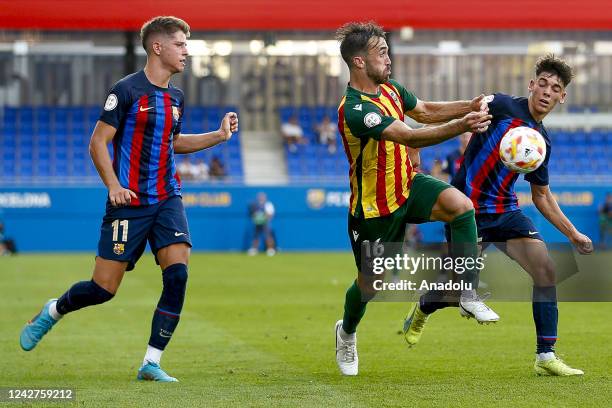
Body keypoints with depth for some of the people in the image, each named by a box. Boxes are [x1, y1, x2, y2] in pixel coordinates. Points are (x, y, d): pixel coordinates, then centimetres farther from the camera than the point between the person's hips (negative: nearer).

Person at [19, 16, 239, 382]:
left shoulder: (175, 97, 11)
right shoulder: (127, 90, -9)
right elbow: (98, 142, -8)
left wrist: (220, 135, 18)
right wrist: (113, 185, -19)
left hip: (167, 199, 5)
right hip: (129, 202, -5)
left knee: (178, 274, -14)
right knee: (104, 288, -3)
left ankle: (152, 364, -6)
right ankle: (52, 312, 29)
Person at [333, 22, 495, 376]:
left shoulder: (389, 89, -1)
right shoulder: (355, 111, -30)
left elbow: (425, 111, 15)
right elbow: (410, 137, -40)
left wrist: (468, 106, -2)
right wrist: (461, 126, -48)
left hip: (407, 185, 7)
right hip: (374, 207, -6)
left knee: (461, 204, -23)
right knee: (370, 283, 9)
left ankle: (468, 295, -15)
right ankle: (347, 332, 42)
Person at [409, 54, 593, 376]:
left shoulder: (541, 141, 9)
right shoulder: (503, 107, -11)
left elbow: (542, 196, 20)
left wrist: (572, 233, 18)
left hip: (505, 210, 6)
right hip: (467, 210, -6)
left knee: (545, 269, -10)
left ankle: (546, 357, -4)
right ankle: (422, 308, 38)